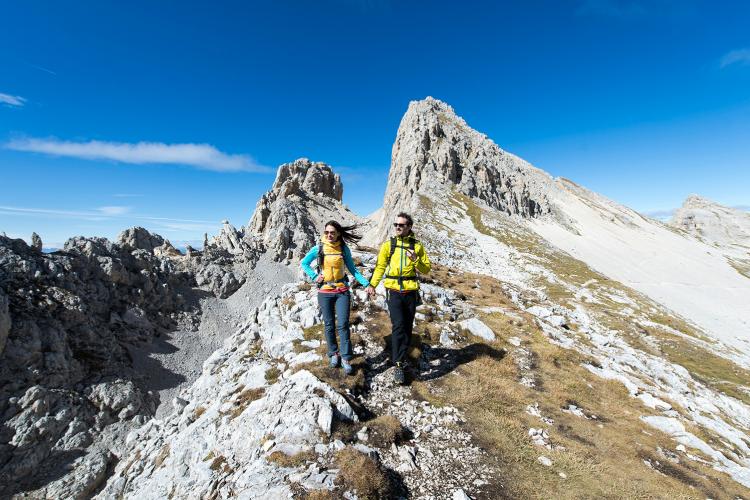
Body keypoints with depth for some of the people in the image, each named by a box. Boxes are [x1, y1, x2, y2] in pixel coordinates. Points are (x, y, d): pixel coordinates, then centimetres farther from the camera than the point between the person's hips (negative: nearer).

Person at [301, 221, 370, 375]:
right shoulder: (318, 248, -4)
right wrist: (314, 277, -4)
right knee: (329, 325, 10)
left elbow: (352, 269, 1)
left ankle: (346, 358, 8)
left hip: (342, 291, 0)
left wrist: (366, 283, -8)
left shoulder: (344, 249, -2)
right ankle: (333, 353, 28)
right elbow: (304, 263, 9)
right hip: (324, 292, 1)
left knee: (343, 325, -3)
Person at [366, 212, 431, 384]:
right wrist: (372, 284, -8)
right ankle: (398, 365, -3)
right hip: (394, 291, -2)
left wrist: (416, 260, -16)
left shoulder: (417, 246, 4)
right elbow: (380, 266, 4)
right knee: (398, 326, -12)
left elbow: (426, 269, 3)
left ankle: (399, 358, 27)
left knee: (407, 328, 9)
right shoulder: (388, 245, 3)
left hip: (411, 292, 2)